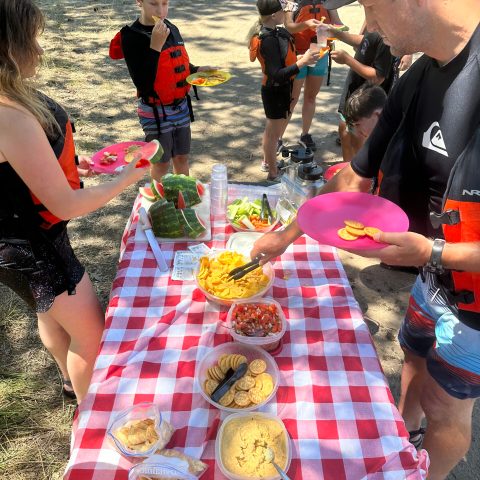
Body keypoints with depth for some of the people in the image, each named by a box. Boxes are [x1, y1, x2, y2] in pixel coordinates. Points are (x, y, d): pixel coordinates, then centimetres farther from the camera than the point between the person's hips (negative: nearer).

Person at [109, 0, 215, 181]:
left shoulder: (171, 28, 4)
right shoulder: (132, 37, -16)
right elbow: (143, 83, -24)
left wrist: (197, 70, -1)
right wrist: (155, 45, -27)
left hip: (181, 106, 6)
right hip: (155, 112, -6)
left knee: (182, 157, 17)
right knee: (161, 162, 8)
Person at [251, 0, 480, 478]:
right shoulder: (416, 81, -4)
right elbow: (355, 177, 4)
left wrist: (433, 254, -29)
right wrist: (286, 235, 6)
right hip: (437, 273, 6)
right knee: (417, 354, 26)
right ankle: (404, 432, 57)